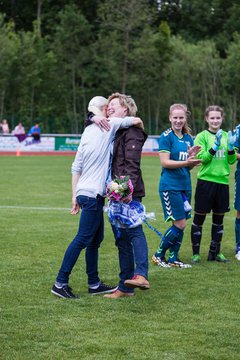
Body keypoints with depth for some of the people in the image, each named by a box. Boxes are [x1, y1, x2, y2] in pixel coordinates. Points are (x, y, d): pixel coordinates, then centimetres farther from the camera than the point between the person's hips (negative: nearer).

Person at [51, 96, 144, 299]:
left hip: (84, 192, 9)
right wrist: (140, 130, 16)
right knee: (82, 239, -8)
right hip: (93, 194, -9)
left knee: (96, 239, 13)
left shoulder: (87, 131, 15)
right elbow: (136, 120, -7)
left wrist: (75, 196, 15)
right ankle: (60, 283, -8)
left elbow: (76, 167, 14)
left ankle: (94, 284, 18)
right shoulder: (108, 124, -6)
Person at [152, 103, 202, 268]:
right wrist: (186, 162, -24)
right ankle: (159, 255, 6)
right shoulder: (166, 136, -8)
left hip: (185, 186, 7)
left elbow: (189, 166, 15)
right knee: (180, 224, -9)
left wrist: (192, 156, -6)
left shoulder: (188, 138, 12)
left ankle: (173, 258, 18)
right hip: (170, 186, -7)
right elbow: (165, 162, -15)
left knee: (181, 225, 8)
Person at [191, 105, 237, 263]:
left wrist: (231, 147, -12)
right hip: (206, 181, -4)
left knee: (219, 218, 11)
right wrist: (215, 146, -22)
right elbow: (202, 158, -13)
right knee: (199, 217, 0)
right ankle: (196, 253, 8)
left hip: (222, 181, 4)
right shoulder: (202, 136, -3)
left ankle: (215, 252, 21)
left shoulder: (226, 136, 10)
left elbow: (232, 160, 6)